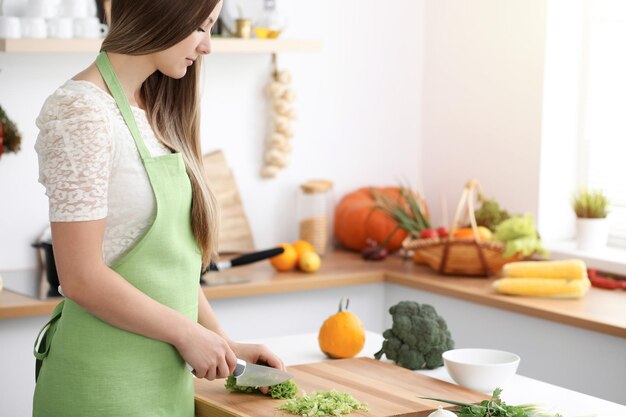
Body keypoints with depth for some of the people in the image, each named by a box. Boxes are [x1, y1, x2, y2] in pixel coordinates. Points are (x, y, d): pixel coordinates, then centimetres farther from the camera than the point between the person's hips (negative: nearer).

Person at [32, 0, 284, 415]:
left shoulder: (153, 112, 10)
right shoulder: (81, 112, -17)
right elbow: (81, 278, -20)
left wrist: (223, 343, 9)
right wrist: (187, 333, -12)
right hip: (106, 382, -8)